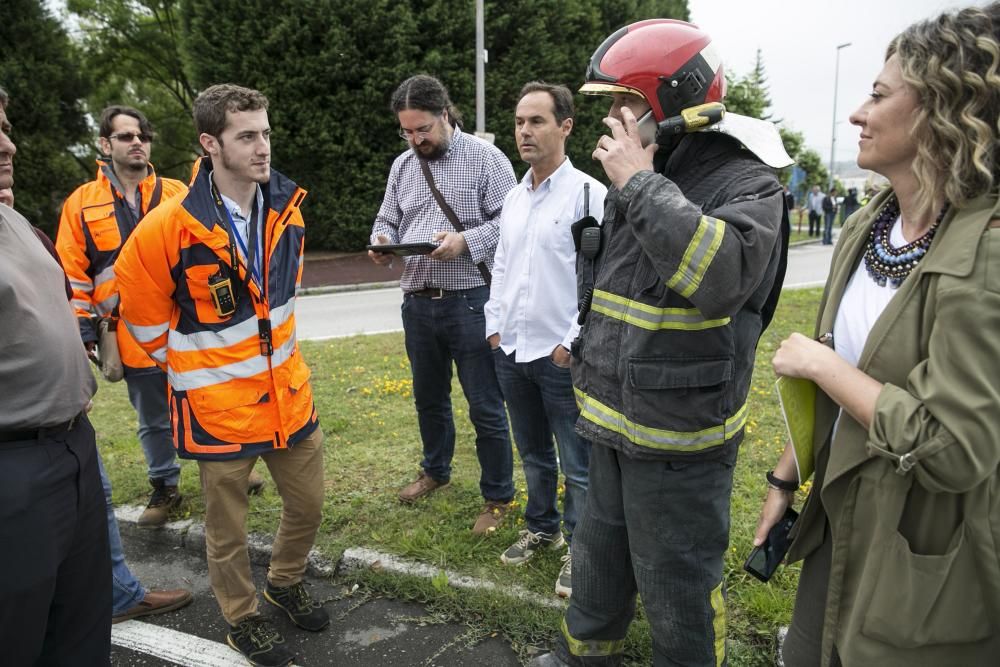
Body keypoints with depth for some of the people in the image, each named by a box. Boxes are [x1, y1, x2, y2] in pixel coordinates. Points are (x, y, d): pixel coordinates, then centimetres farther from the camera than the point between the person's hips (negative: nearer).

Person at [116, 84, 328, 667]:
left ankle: (286, 581, 46)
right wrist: (187, 366, 3)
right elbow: (143, 311, -5)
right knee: (228, 529, 13)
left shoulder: (286, 207, -3)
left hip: (289, 391, 5)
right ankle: (243, 620, 38)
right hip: (218, 406, -5)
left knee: (308, 506, 18)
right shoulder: (170, 226, -19)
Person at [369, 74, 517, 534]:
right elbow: (387, 220, 18)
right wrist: (382, 241, -4)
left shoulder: (484, 158, -5)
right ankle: (435, 470, 42)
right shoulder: (402, 165, 12)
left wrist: (466, 241, -22)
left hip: (470, 301, -5)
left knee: (485, 407, 2)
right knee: (429, 397, 20)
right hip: (417, 302, 6)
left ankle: (497, 497, 18)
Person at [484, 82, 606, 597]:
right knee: (533, 452, 21)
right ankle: (542, 527, 40)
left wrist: (572, 343, -15)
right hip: (511, 352, 7)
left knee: (577, 463, 5)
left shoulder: (588, 194, -12)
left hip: (562, 356, -7)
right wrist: (495, 326, 12)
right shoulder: (514, 197, 11)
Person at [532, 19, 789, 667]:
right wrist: (590, 366, 24)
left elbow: (721, 277, -37)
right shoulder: (630, 177, 8)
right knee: (601, 552, 26)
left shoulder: (746, 181, -17)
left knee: (677, 582, 9)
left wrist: (642, 185, -29)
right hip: (614, 421, 8)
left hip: (679, 437, -8)